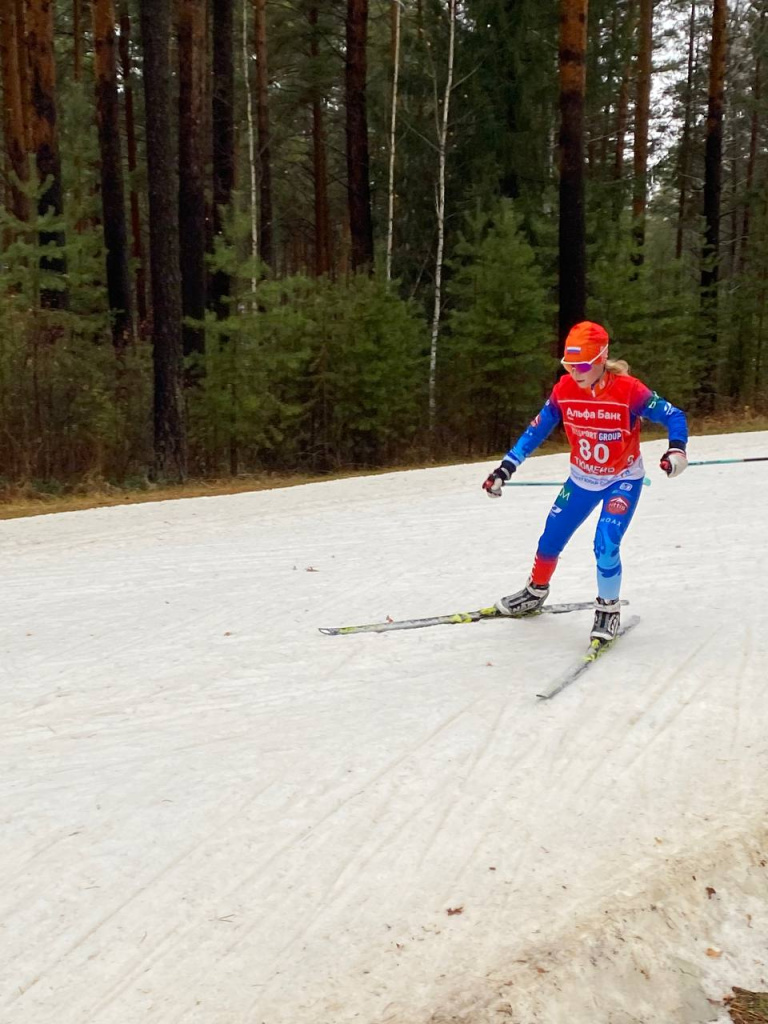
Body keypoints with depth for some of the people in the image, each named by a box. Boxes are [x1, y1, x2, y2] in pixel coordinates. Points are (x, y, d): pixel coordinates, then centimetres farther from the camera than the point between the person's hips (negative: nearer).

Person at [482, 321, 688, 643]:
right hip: (581, 478, 4)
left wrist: (676, 449, -36)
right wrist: (506, 468, -9)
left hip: (623, 479, -4)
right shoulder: (563, 390, -14)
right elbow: (536, 430, -4)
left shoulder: (629, 390, -25)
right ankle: (536, 592, 37)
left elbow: (673, 416, -16)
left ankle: (608, 609, 7)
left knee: (605, 547, -18)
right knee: (550, 541, 9)